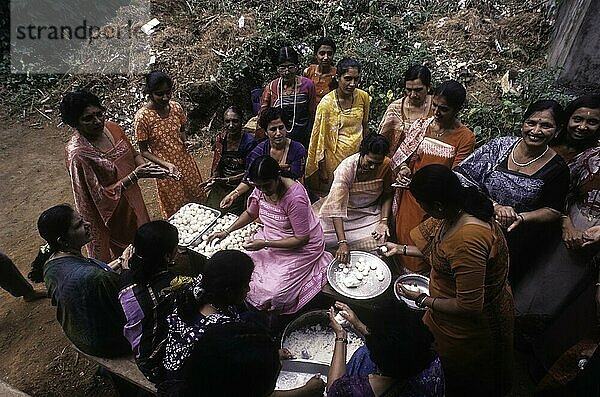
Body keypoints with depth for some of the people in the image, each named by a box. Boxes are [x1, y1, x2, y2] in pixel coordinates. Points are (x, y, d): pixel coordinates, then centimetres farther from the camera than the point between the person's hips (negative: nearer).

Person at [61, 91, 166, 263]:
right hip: (109, 212, -7)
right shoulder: (77, 153, -29)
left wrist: (146, 166, -16)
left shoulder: (112, 128, -9)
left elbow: (133, 154, 6)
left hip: (132, 199, 7)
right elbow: (101, 196, -27)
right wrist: (135, 175, -35)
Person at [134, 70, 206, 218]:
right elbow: (144, 151, -12)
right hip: (166, 170, -4)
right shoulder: (142, 116, -19)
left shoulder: (176, 107, -5)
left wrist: (184, 140, -8)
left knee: (198, 200, 18)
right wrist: (167, 164, -26)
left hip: (186, 162, 5)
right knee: (176, 212, 11)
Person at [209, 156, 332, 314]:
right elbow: (251, 213, 12)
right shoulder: (261, 188, -10)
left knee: (273, 292, -18)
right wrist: (227, 232, 3)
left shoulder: (295, 197, -31)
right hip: (269, 238, 7)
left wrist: (265, 244, -25)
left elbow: (301, 239, -24)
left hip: (301, 247, -7)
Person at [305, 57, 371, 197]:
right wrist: (322, 169, -9)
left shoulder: (363, 97, -4)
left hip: (358, 151, 4)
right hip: (336, 154, -4)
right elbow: (319, 135, -11)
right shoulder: (327, 103, -17)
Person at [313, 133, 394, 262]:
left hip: (370, 211, 2)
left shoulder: (386, 164, -18)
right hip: (345, 208, -2)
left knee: (376, 241, -21)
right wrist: (342, 243, -43)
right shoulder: (346, 168, -31)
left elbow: (388, 194, -1)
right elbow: (336, 207, -36)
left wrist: (384, 221, -14)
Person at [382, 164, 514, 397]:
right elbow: (441, 252, 10)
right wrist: (403, 249, 9)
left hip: (469, 328, -8)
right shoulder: (456, 213, -10)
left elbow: (469, 307, -33)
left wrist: (422, 300, -22)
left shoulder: (468, 240, -39)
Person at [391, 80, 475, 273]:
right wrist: (403, 167, -15)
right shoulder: (421, 125, 0)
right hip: (409, 197, 4)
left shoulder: (465, 138, -11)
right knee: (404, 235, 17)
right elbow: (401, 153, 7)